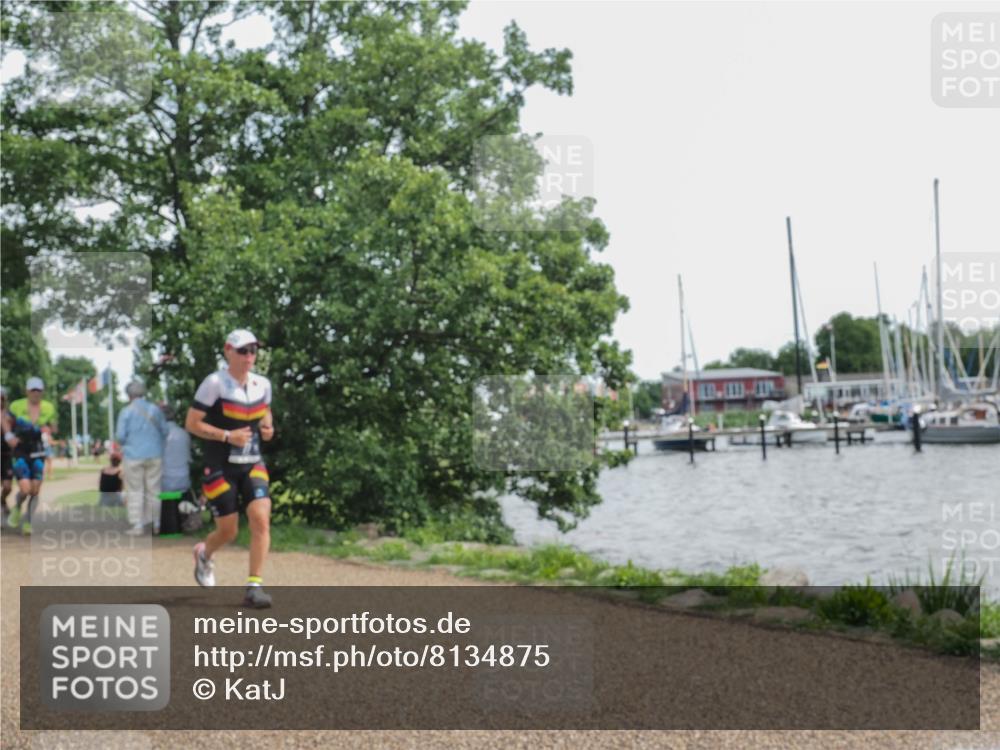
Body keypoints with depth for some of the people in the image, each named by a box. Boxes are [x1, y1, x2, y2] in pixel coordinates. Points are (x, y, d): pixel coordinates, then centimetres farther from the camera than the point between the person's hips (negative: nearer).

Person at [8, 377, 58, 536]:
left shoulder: (48, 408, 2)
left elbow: (53, 426, 13)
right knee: (25, 488, -15)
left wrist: (48, 429, -10)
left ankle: (28, 522, 16)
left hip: (38, 452, 3)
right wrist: (9, 436, -11)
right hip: (21, 451, -3)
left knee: (35, 489, 0)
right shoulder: (16, 406, -4)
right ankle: (17, 509, 19)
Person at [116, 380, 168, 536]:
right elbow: (165, 431, 7)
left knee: (135, 491, 3)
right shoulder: (155, 410, 2)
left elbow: (120, 435, -8)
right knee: (154, 489, 9)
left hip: (134, 456, -3)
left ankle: (138, 525, 0)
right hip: (155, 455, 3)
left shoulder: (126, 412, -7)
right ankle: (156, 523, 13)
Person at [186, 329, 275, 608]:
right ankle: (204, 554, 39)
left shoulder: (262, 384, 4)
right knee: (228, 531, 3)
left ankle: (254, 586, -8)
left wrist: (268, 426, -1)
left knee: (261, 519, -15)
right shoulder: (215, 383, -12)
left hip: (253, 465, 4)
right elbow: (192, 423, -10)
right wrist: (227, 436, -20)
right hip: (221, 467, -4)